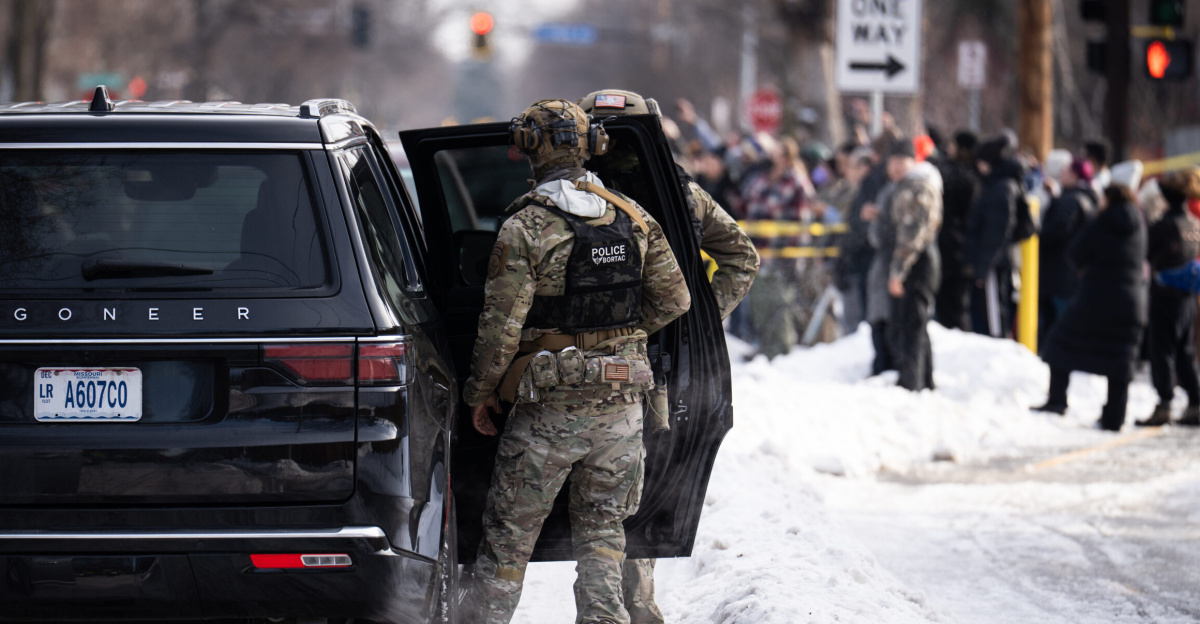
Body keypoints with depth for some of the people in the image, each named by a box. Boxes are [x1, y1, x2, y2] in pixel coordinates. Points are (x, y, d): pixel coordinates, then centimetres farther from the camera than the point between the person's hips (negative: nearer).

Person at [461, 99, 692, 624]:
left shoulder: (525, 227, -12)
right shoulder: (633, 218, 3)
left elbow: (501, 323, -13)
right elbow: (673, 299, 7)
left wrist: (480, 393, 0)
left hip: (551, 409, -4)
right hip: (622, 402, 4)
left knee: (509, 532, 5)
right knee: (601, 528, 13)